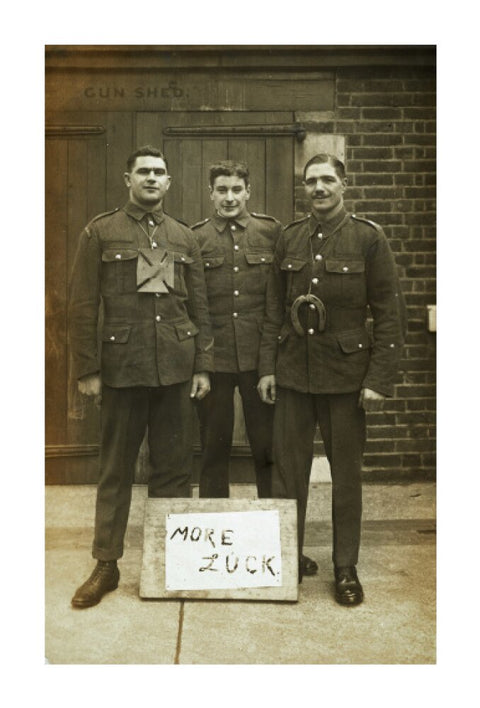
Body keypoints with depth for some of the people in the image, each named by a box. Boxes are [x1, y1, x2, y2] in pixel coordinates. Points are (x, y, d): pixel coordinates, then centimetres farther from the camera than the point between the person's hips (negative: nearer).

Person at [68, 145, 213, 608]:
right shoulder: (100, 232, 3)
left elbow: (199, 307, 11)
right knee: (116, 469, 8)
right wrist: (87, 370, -5)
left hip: (176, 368, 3)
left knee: (174, 467, 9)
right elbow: (83, 306, -1)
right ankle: (105, 565, 21)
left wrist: (203, 366, 4)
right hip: (122, 367, -2)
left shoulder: (184, 238, 12)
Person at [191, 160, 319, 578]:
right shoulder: (195, 238, 5)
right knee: (214, 450, 10)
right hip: (212, 358, 0)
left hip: (261, 356, 0)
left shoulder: (272, 232, 5)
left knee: (269, 449, 7)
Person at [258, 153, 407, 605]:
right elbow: (274, 309, 9)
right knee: (288, 470, 8)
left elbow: (390, 314, -6)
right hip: (293, 372, 3)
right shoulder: (289, 239, 7)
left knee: (346, 473, 8)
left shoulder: (368, 238, -3)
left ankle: (346, 569, 24)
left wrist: (378, 379, -11)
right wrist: (266, 367, 3)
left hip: (345, 374, -2)